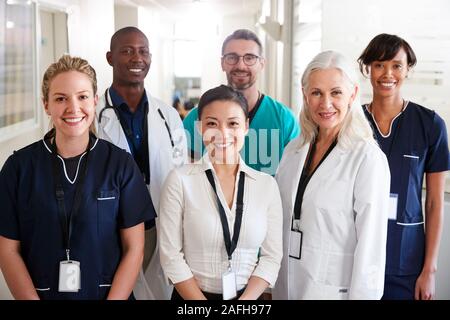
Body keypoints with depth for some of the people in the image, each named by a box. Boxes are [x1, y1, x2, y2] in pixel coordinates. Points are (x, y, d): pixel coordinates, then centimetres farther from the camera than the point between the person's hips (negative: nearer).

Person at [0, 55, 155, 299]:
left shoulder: (120, 164, -7)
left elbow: (134, 248, -7)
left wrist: (115, 298, -16)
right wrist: (32, 298, -14)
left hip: (110, 293, 0)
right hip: (41, 293, 0)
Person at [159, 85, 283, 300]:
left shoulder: (267, 185, -5)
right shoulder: (180, 180, -11)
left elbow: (272, 256, -4)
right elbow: (171, 255, -11)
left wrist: (246, 299, -15)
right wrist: (201, 304, -14)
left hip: (249, 295, 2)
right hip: (190, 296, -2)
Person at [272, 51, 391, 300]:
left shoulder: (368, 158, -15)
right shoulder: (293, 149, 2)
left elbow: (370, 244, -16)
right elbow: (279, 220, 9)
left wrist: (362, 294, -17)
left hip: (335, 288, -5)